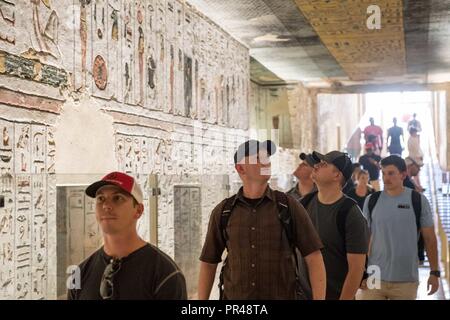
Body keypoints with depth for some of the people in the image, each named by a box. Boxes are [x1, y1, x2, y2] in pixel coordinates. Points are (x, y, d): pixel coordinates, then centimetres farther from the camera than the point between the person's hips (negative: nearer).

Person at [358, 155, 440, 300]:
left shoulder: (418, 201, -2)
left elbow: (430, 238, 2)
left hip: (406, 280, -1)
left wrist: (435, 272, -1)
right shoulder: (371, 201, 2)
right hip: (374, 277, 1)